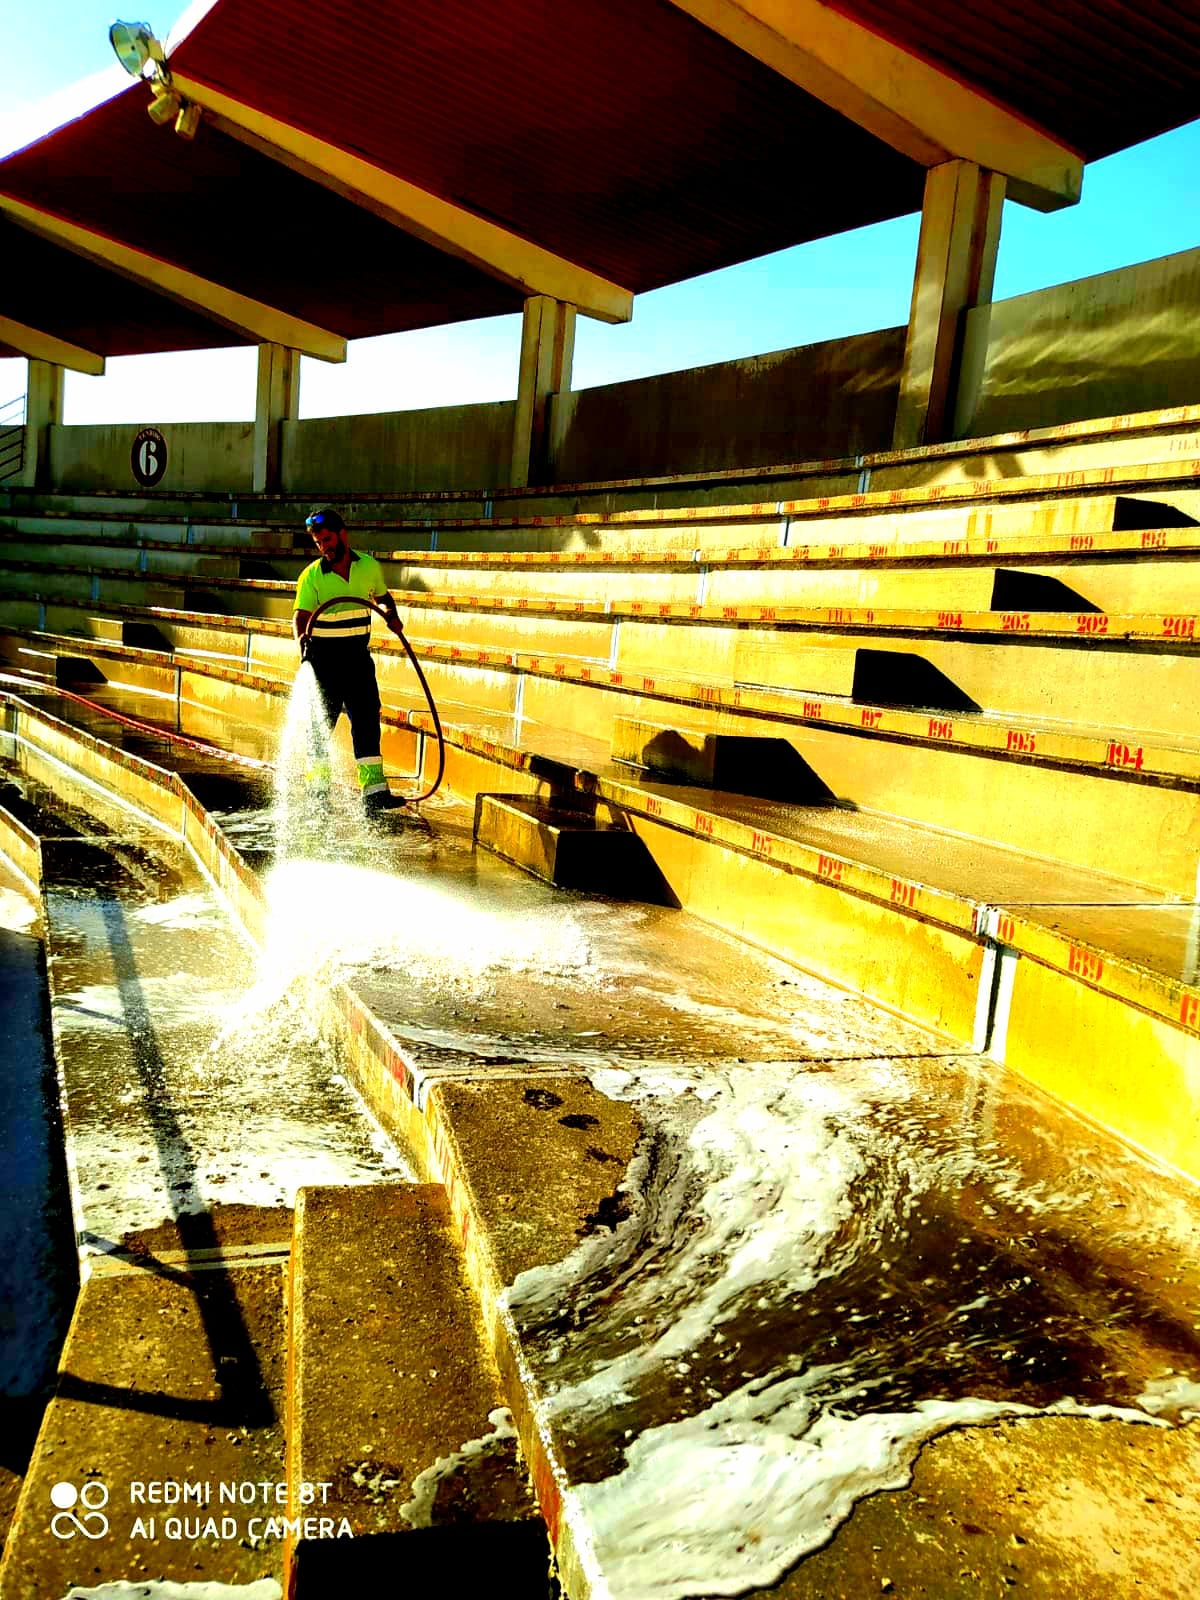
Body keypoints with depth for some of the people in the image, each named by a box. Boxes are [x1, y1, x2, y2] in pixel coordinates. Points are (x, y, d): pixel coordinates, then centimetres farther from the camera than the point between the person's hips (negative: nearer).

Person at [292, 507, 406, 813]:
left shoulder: (369, 566, 5)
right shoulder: (311, 575, -5)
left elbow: (383, 596, 23)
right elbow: (301, 615, -11)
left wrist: (391, 614, 3)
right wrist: (301, 638, -31)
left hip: (358, 654, 3)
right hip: (324, 657, -3)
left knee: (367, 717, -3)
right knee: (323, 720, 2)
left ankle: (373, 790, -3)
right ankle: (318, 788, 14)